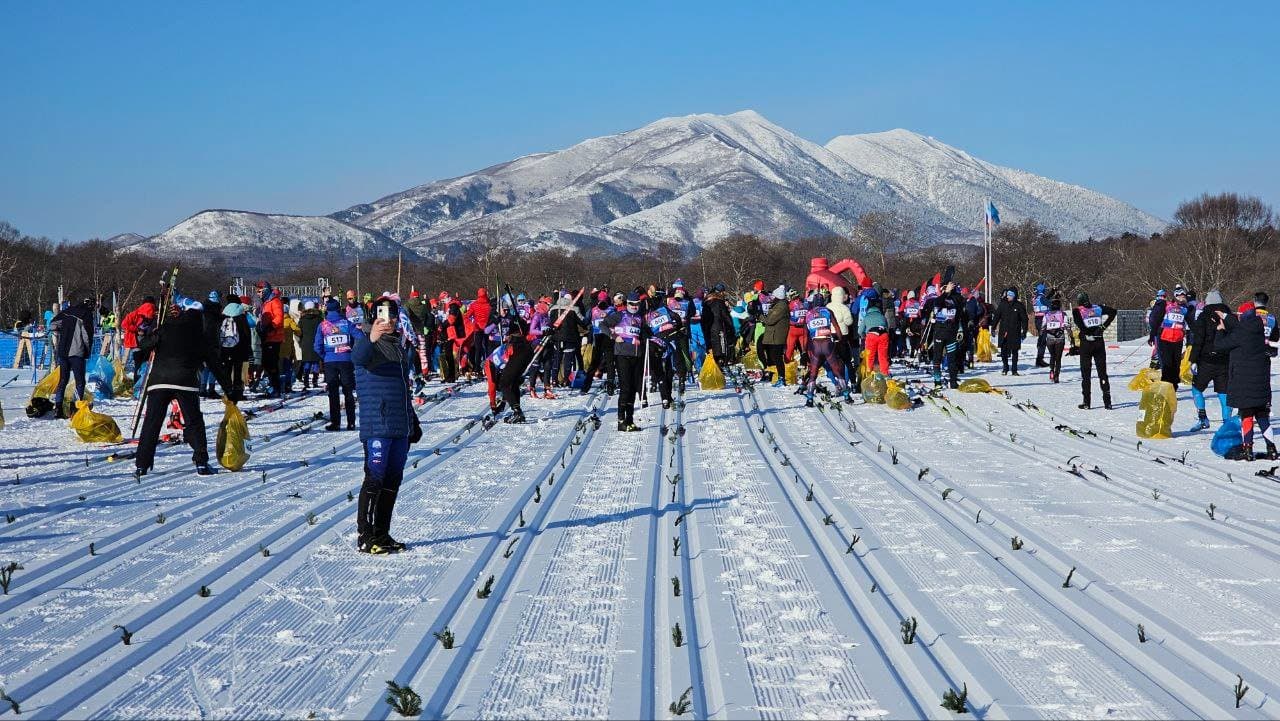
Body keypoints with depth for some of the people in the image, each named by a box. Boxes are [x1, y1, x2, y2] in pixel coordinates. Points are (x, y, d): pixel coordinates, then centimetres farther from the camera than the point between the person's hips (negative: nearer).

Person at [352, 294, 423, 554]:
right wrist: (370, 339, -51)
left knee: (393, 479, 10)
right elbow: (358, 358, -30)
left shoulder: (399, 345, 19)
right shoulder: (367, 341, -4)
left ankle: (382, 534, 18)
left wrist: (413, 421, 26)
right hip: (377, 424, -8)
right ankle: (364, 536, -4)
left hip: (401, 425, 8)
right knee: (375, 478, -9)